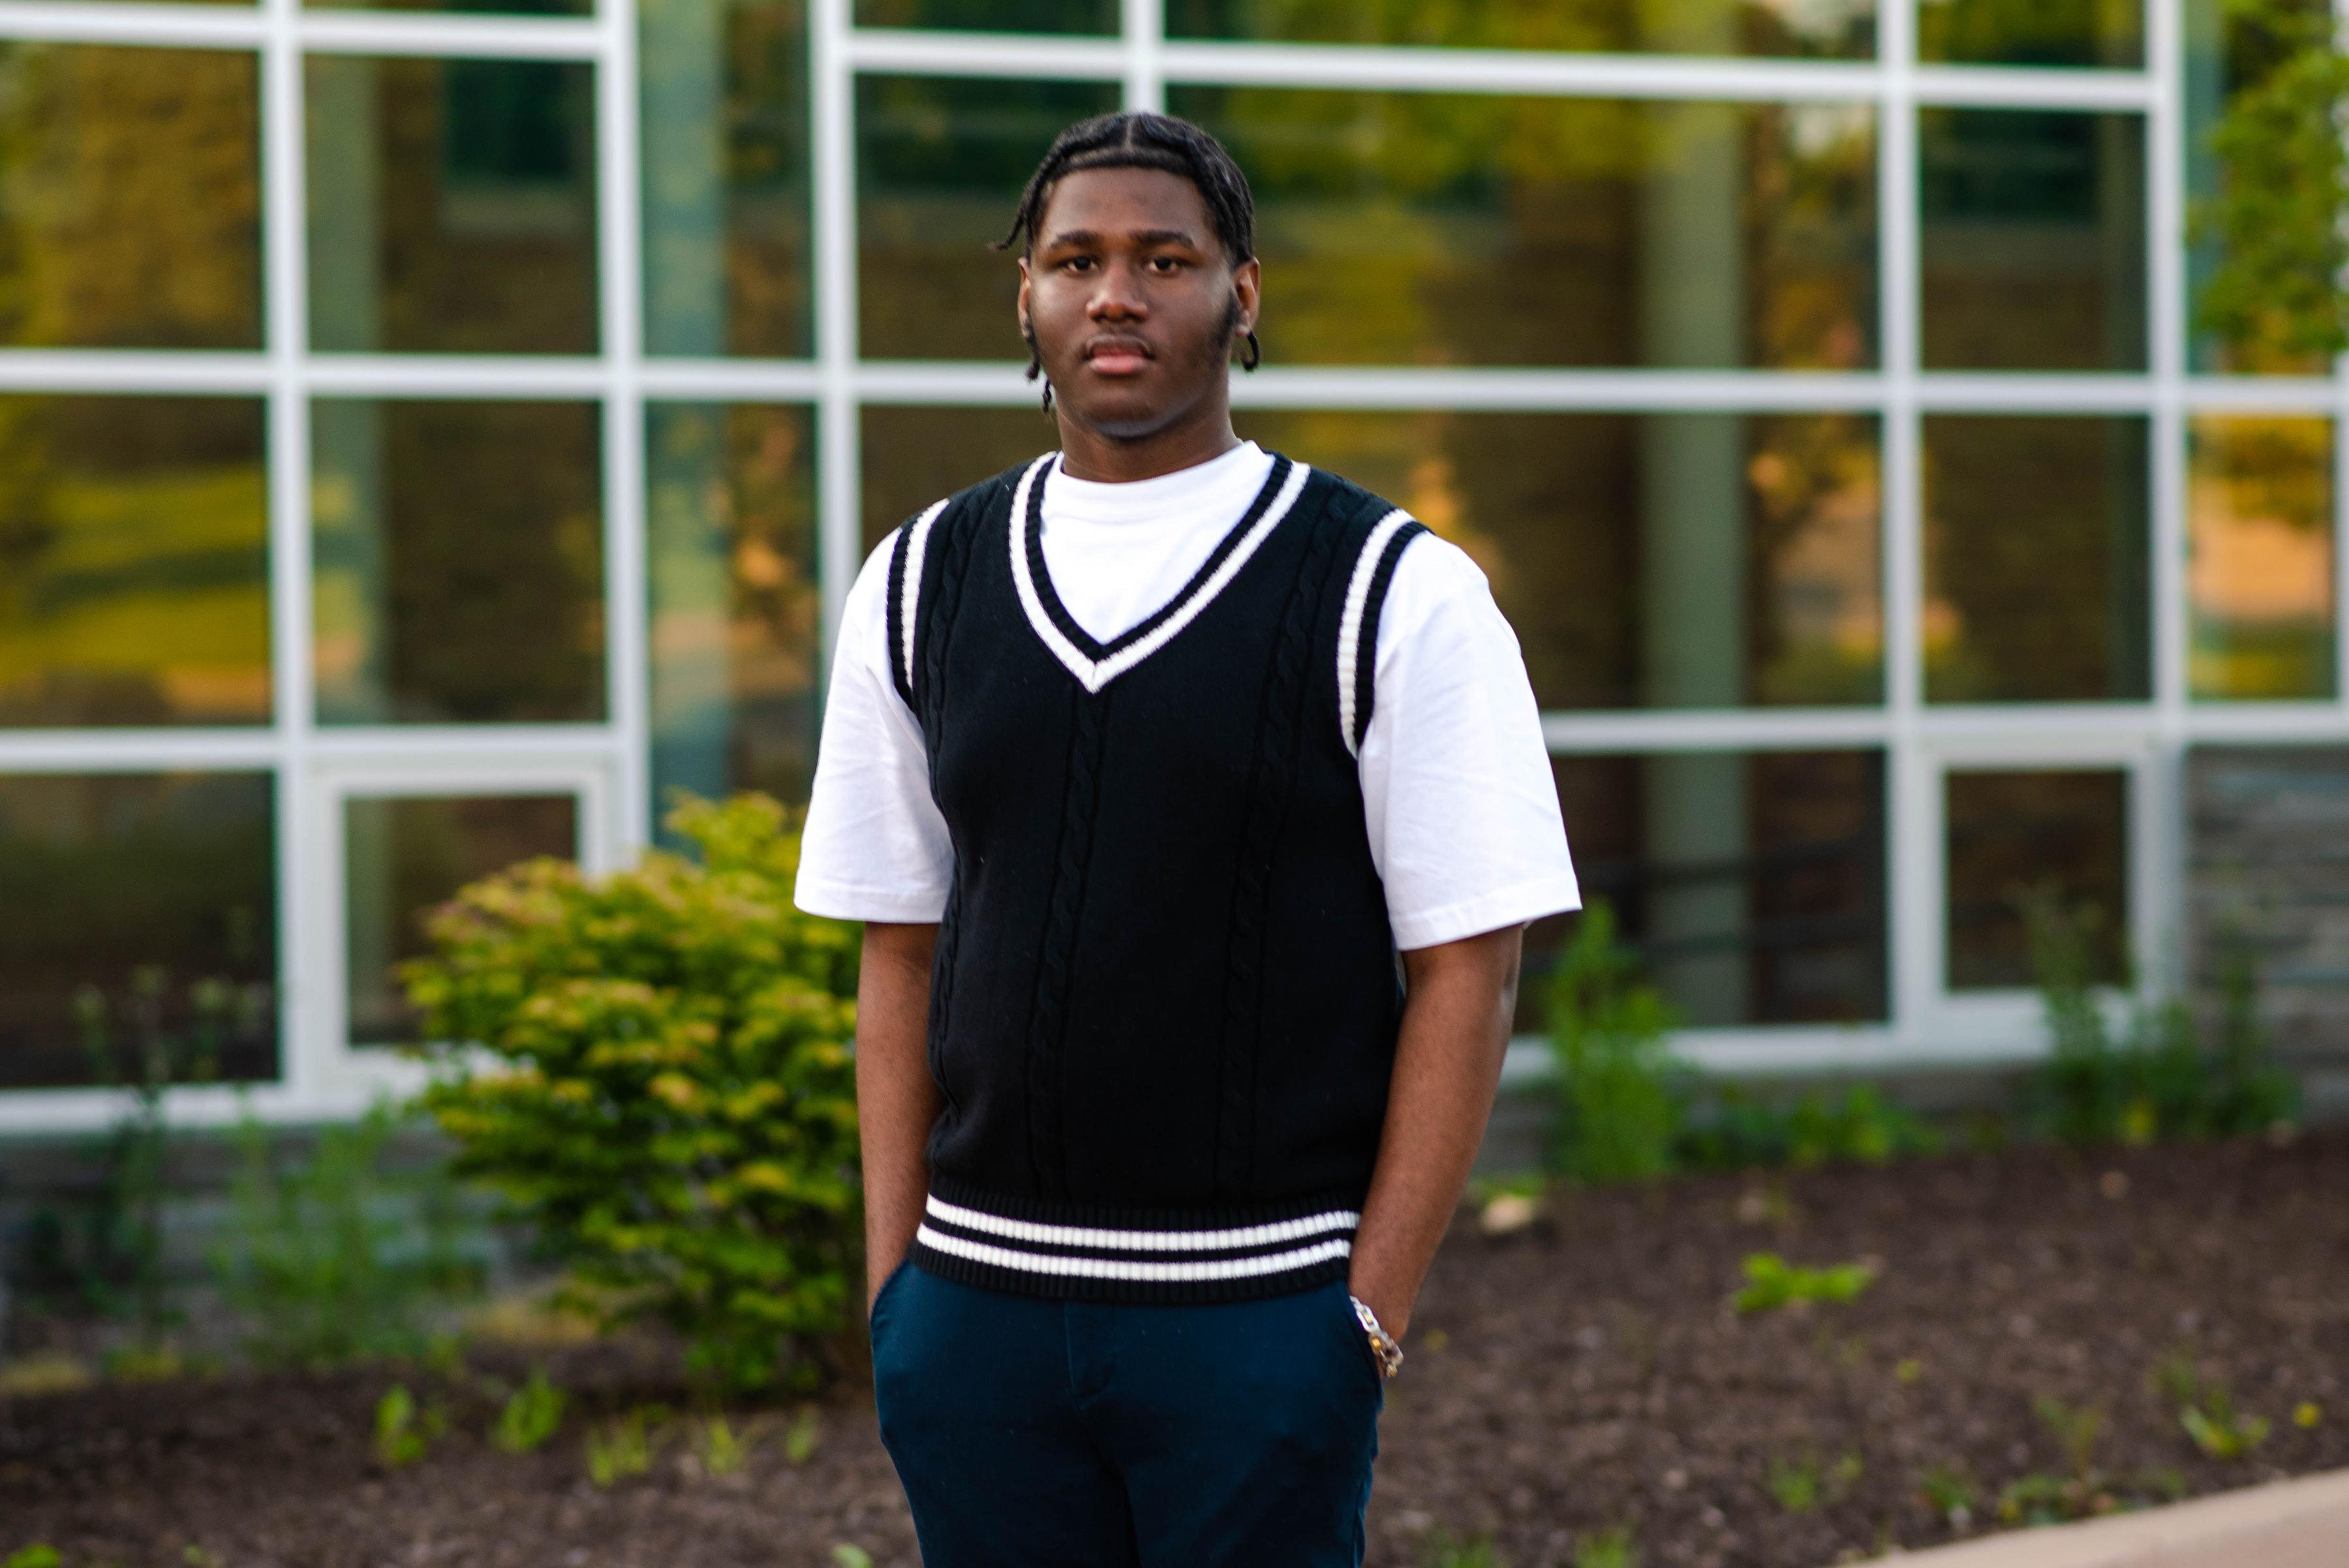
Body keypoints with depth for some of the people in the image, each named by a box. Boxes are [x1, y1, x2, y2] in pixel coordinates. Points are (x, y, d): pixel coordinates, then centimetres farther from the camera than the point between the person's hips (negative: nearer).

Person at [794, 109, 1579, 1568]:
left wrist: (1370, 1320, -9)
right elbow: (902, 957, 11)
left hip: (1258, 1322, -3)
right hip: (977, 1305, 3)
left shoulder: (1397, 596, -3)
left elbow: (1466, 973, -4)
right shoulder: (920, 587, 8)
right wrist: (894, 1288, 4)